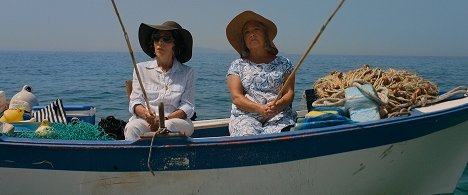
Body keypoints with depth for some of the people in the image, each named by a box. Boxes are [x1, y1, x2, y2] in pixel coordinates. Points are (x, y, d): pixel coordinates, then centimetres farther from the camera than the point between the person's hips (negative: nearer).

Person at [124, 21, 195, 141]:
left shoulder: (187, 73, 12)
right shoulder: (141, 68, 15)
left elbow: (188, 106, 2)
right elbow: (135, 102, 7)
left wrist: (165, 119, -17)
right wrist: (146, 113, -19)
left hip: (176, 120, -1)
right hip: (145, 121, 1)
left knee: (169, 127, -37)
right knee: (132, 128, -34)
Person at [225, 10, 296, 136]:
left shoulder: (283, 63, 16)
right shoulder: (237, 66, 13)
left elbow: (290, 93, 7)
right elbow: (236, 97, 2)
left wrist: (277, 105, -16)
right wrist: (259, 108, -15)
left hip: (279, 115, 0)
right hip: (246, 116, 0)